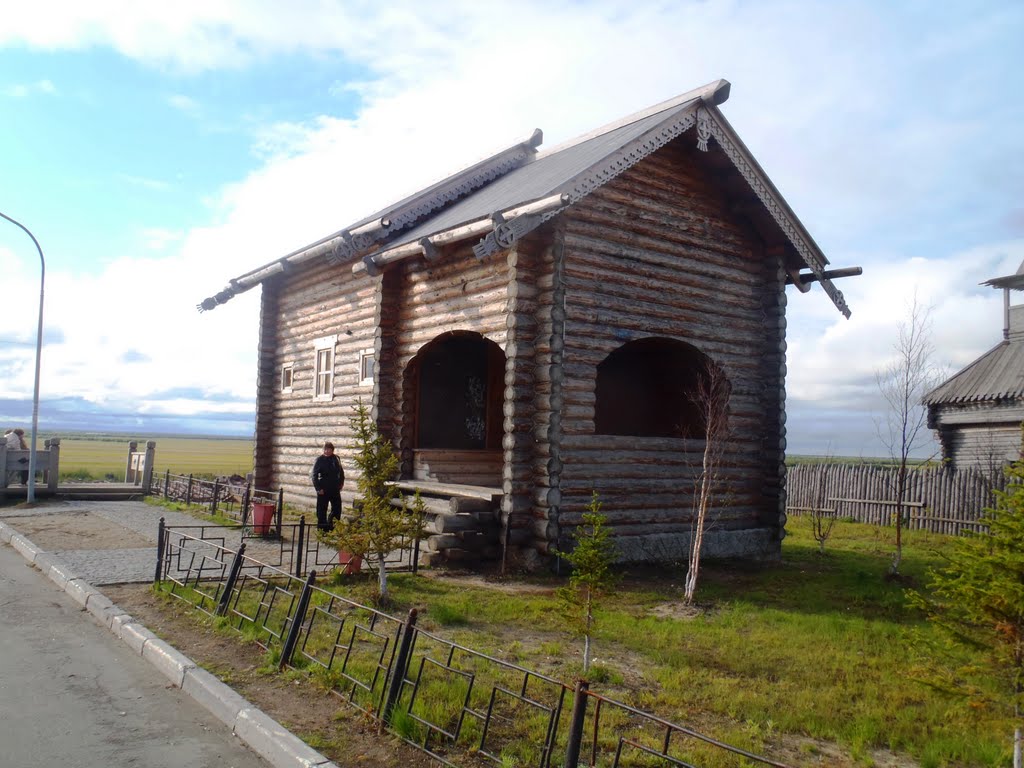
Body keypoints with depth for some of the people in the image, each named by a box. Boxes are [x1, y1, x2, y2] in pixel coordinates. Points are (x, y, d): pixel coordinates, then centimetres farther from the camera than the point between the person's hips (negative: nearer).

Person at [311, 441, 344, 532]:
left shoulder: (336, 459, 5)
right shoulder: (320, 460, -6)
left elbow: (341, 472, 18)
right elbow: (314, 475, -6)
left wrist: (341, 483, 9)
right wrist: (318, 488, -11)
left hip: (335, 489, 4)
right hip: (323, 490, -4)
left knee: (337, 508, 8)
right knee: (322, 510, 2)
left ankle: (331, 525, 23)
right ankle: (322, 528, 11)